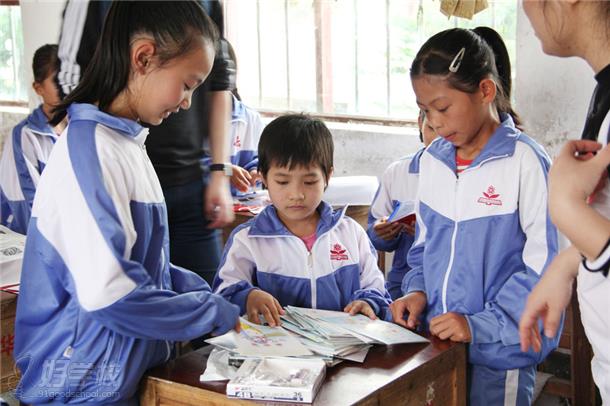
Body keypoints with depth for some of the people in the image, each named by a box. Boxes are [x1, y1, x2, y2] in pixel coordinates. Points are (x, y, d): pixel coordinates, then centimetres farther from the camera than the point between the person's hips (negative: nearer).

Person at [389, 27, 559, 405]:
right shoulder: (432, 159, 4)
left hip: (500, 350, -6)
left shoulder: (526, 162, -15)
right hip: (439, 341, 6)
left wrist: (480, 325, -20)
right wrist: (417, 290, -1)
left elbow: (543, 265, -16)